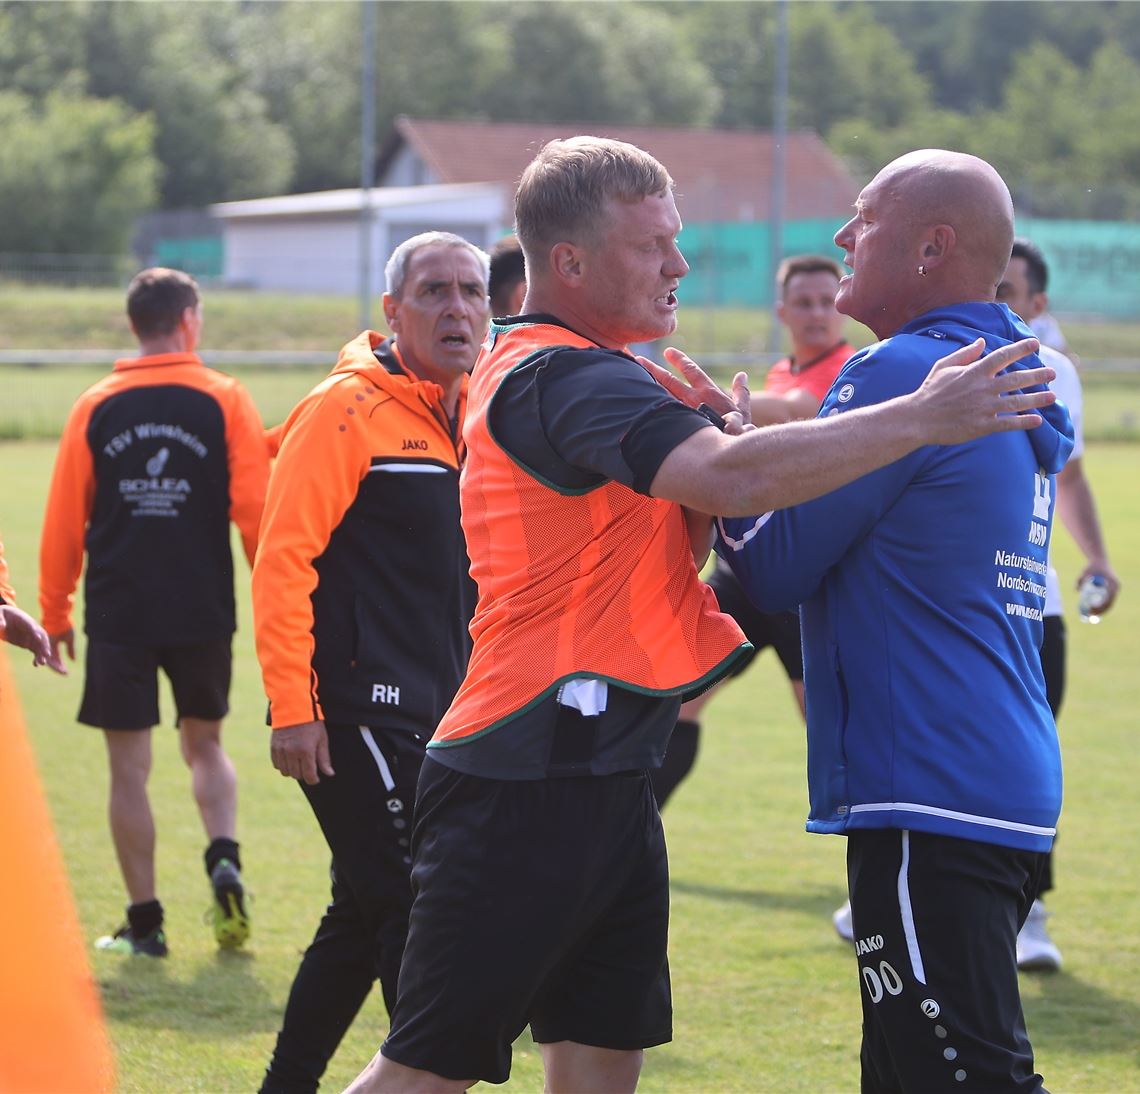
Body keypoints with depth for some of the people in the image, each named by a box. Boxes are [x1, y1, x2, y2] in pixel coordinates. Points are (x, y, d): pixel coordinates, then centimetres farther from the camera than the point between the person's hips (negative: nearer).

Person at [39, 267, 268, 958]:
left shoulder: (96, 408, 2)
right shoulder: (225, 401, -1)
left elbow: (64, 523, 3)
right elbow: (256, 510, -4)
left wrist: (54, 614, 12)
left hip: (119, 615, 0)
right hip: (204, 612, 0)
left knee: (130, 768, 5)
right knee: (205, 744, 19)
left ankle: (145, 923, 6)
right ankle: (225, 859, -5)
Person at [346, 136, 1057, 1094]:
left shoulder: (544, 370, 18)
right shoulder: (563, 379, -16)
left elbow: (674, 541, 20)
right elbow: (727, 479, -32)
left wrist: (723, 440, 1)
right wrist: (922, 418, -27)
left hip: (599, 778, 11)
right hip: (526, 788, -11)